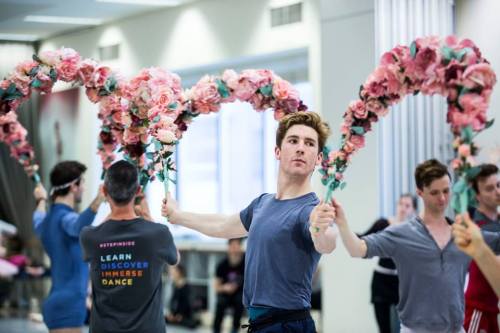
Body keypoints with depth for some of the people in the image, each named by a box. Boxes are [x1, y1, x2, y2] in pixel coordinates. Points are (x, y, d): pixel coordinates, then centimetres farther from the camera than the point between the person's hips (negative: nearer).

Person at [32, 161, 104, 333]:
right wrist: (100, 197, -57)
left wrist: (41, 201, 61)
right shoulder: (64, 218, -16)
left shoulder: (48, 219, 15)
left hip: (59, 301, 11)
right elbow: (78, 226, -42)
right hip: (67, 304, -11)